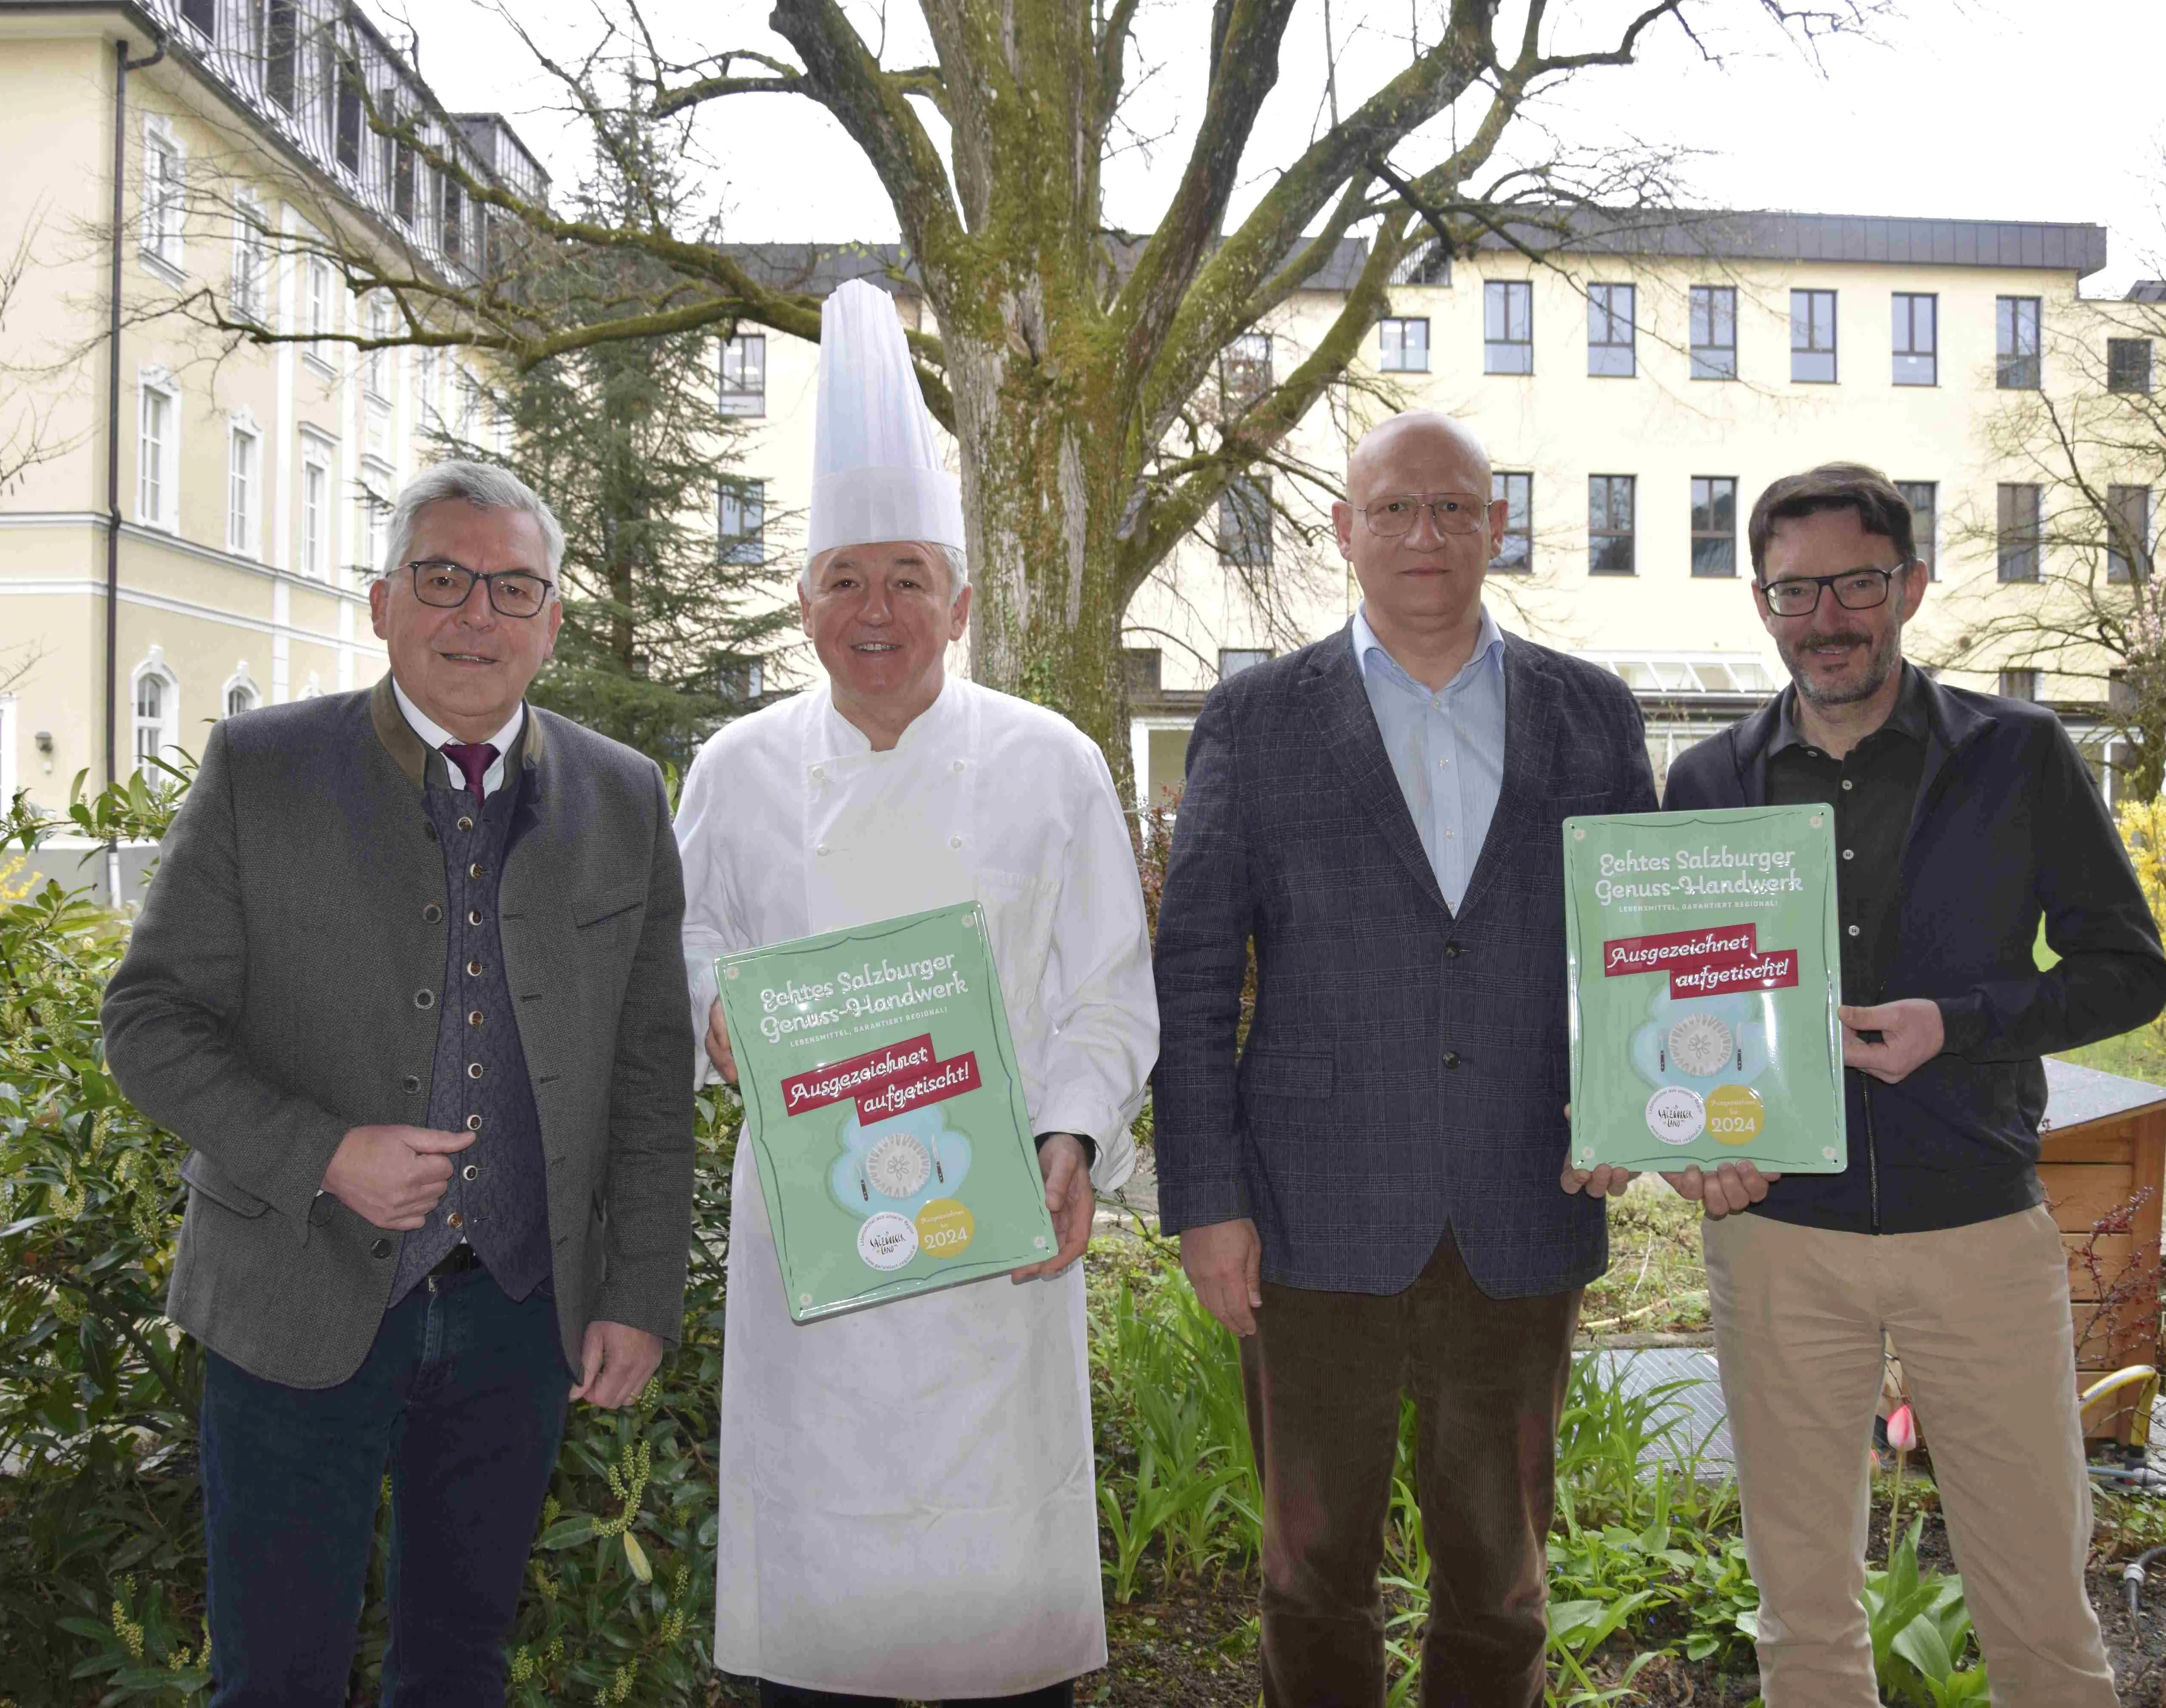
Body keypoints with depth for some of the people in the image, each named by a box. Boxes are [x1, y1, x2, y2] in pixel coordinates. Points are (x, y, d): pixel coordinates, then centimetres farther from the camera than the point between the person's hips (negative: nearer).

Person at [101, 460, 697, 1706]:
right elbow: (152, 1018, -4)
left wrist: (644, 1299, 2)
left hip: (521, 1316, 2)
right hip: (300, 1310, -2)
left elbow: (652, 1076, 5)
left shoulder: (624, 801, 3)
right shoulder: (260, 769, -4)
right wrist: (321, 1156, -18)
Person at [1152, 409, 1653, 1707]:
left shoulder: (1594, 715, 6)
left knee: (1499, 1576, 15)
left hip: (1525, 1226, 2)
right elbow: (1192, 976, -1)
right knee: (1316, 1570, 11)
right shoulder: (1255, 721, 0)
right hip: (1320, 1229, -1)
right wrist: (1206, 1201, -6)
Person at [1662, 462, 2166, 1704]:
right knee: (1804, 1599, 13)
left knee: (2040, 1602, 7)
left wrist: (1958, 1023, -15)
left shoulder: (2019, 756, -1)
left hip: (1981, 1228, -1)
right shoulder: (1711, 782, 4)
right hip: (1778, 1235, 2)